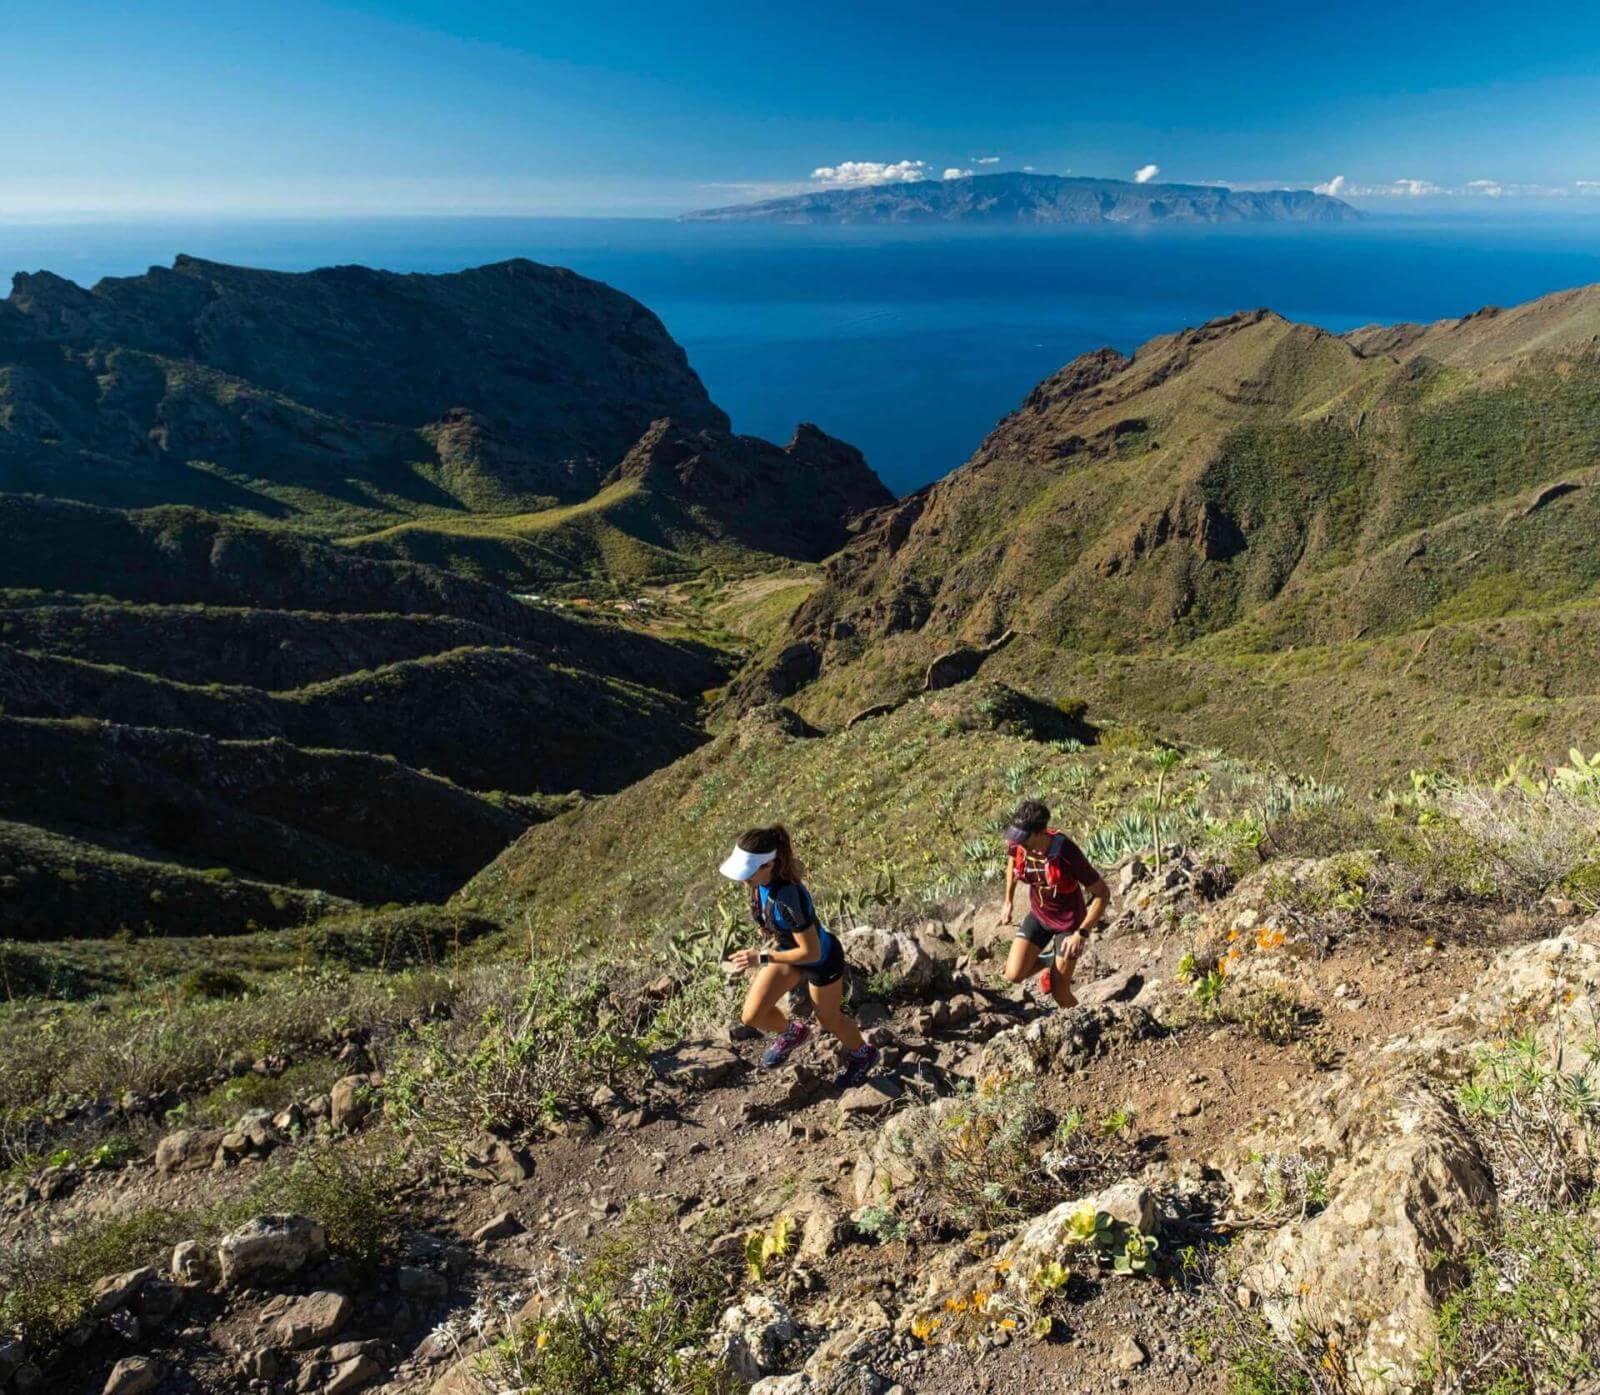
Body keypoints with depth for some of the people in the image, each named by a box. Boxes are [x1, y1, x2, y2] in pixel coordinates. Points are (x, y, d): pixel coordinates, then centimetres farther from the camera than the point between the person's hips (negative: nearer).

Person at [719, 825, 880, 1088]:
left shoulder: (788, 900, -43)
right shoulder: (761, 879, -21)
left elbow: (811, 952, -34)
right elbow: (796, 864, 3)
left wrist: (762, 958, -32)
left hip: (822, 960, -6)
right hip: (787, 948, 6)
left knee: (829, 1019, 20)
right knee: (752, 1016, 2)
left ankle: (863, 1054, 52)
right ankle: (791, 1032, 35)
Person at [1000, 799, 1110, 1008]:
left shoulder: (1067, 854, -35)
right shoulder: (1016, 845, -20)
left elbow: (1103, 893, -25)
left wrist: (1082, 933, -30)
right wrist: (1008, 902, 10)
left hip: (1069, 922, -4)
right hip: (1038, 915, 4)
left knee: (1060, 993, -1)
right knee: (1014, 974, -10)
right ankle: (1048, 967, 22)